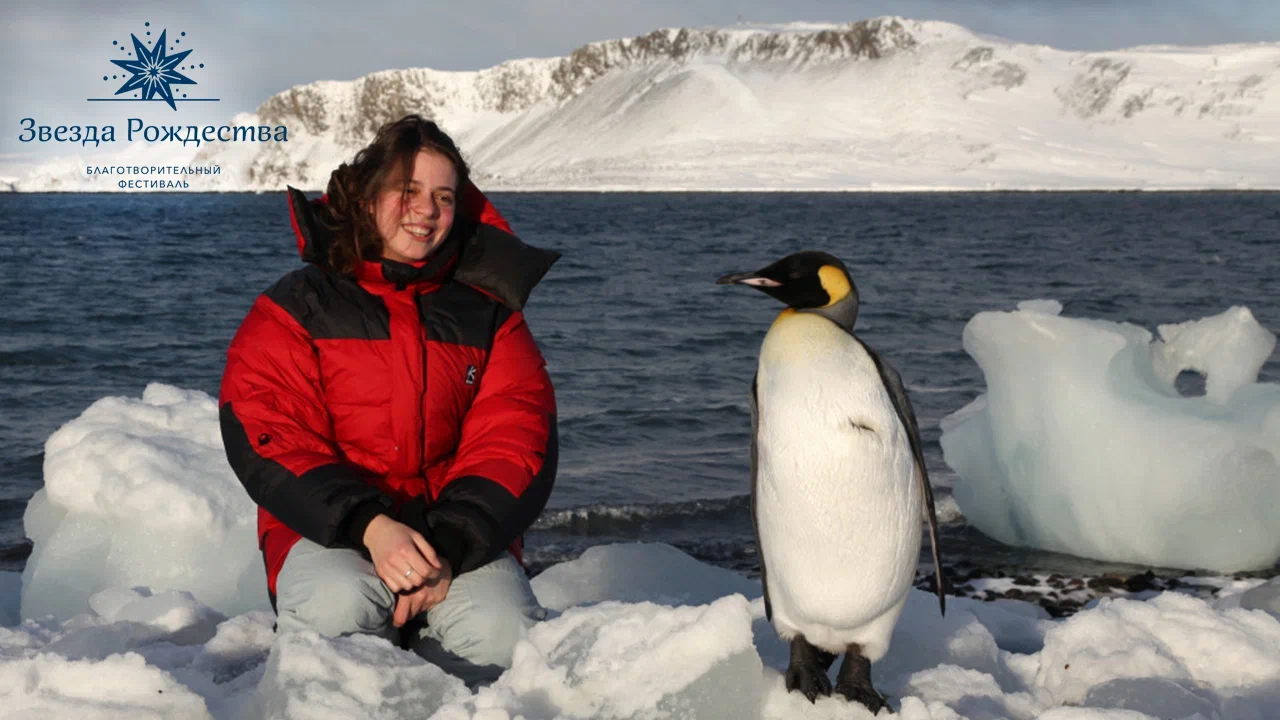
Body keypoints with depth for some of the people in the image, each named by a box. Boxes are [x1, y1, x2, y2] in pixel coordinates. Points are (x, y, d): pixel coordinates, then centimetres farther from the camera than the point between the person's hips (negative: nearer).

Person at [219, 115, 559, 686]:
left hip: (459, 532, 2)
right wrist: (369, 525, -23)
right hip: (331, 528, -2)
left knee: (504, 638, -27)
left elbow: (515, 441, -1)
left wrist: (450, 546, -18)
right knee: (342, 607, -34)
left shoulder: (489, 315, 10)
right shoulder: (296, 307, 4)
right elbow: (266, 440, -8)